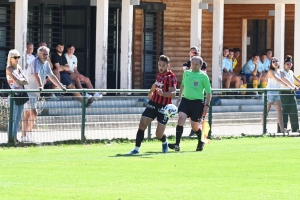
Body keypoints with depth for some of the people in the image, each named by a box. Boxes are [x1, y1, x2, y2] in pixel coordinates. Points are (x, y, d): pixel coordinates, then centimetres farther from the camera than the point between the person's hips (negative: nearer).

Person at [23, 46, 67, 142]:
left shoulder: (46, 64, 12)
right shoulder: (35, 62, -17)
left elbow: (51, 76, 21)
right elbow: (36, 75, -33)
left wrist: (61, 87, 19)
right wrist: (40, 86, -47)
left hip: (35, 92, 9)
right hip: (28, 90, -9)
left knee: (27, 115, 10)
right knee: (33, 113, -17)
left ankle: (25, 136, 11)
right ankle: (29, 134, -15)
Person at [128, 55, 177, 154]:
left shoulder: (170, 77, -15)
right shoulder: (159, 74, 9)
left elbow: (173, 93, -29)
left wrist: (163, 93, -47)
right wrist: (151, 91, 49)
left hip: (163, 107, -6)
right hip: (153, 103, 6)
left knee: (159, 134, -3)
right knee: (142, 124, -11)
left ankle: (164, 142, 33)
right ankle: (137, 148, -5)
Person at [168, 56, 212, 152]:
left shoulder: (203, 76, -4)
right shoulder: (186, 73, 9)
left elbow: (208, 92, 0)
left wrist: (207, 105, -6)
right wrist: (179, 97, 22)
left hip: (197, 102, -3)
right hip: (185, 100, 3)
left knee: (195, 126, 4)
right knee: (181, 118, -21)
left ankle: (201, 142, 35)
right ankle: (177, 145, -27)